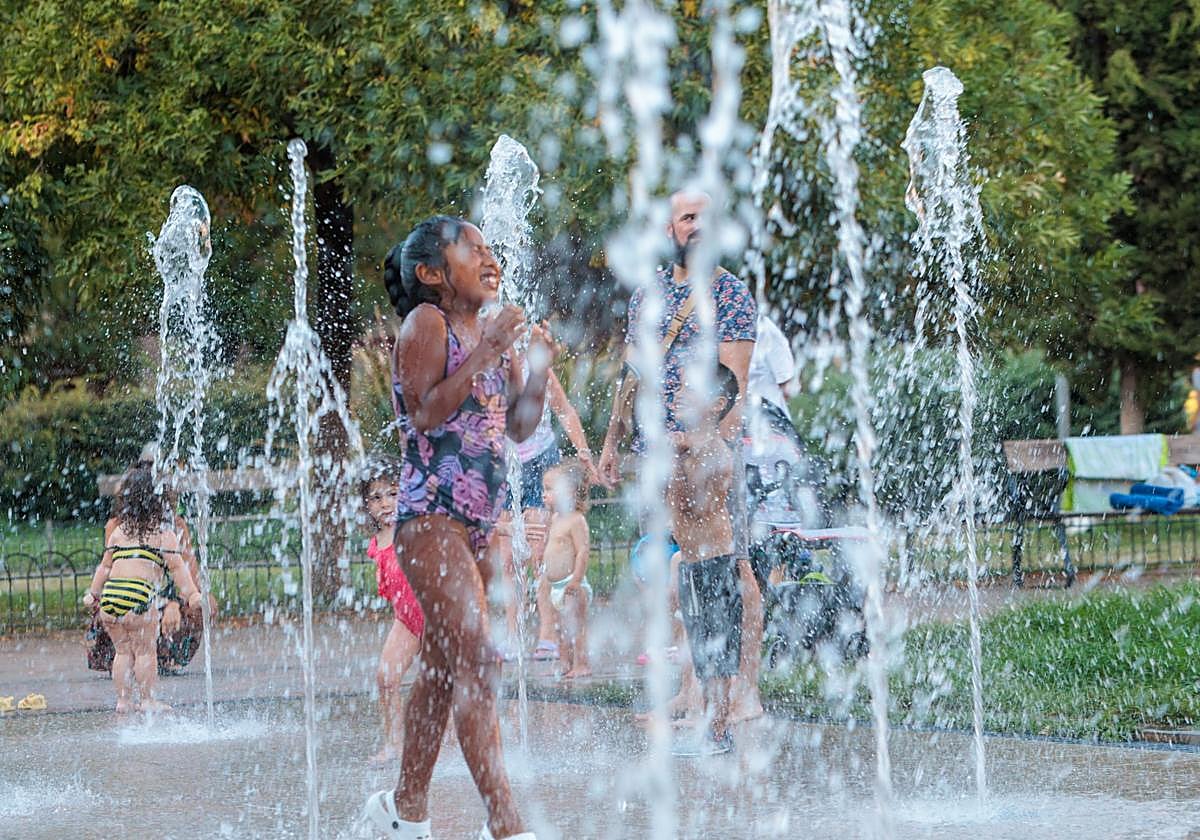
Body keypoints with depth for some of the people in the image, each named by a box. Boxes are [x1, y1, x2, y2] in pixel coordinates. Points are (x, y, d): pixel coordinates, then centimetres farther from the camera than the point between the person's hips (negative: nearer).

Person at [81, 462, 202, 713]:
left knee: (123, 651, 12)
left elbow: (105, 566, 21)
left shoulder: (118, 531, 17)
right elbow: (176, 567, -2)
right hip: (139, 594, -5)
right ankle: (147, 700, 2)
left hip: (111, 592, 5)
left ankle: (123, 700, 12)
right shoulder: (163, 532, 4)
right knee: (145, 651, 3)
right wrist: (191, 593, -2)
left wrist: (93, 593, 31)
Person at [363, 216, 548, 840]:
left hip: (478, 520, 8)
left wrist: (538, 371, 0)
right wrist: (484, 355, -21)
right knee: (477, 662, -14)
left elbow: (519, 429, 16)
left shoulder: (494, 332, 14)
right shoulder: (427, 322, -8)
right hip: (432, 514, -8)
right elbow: (424, 413, -18)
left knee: (444, 667, 14)